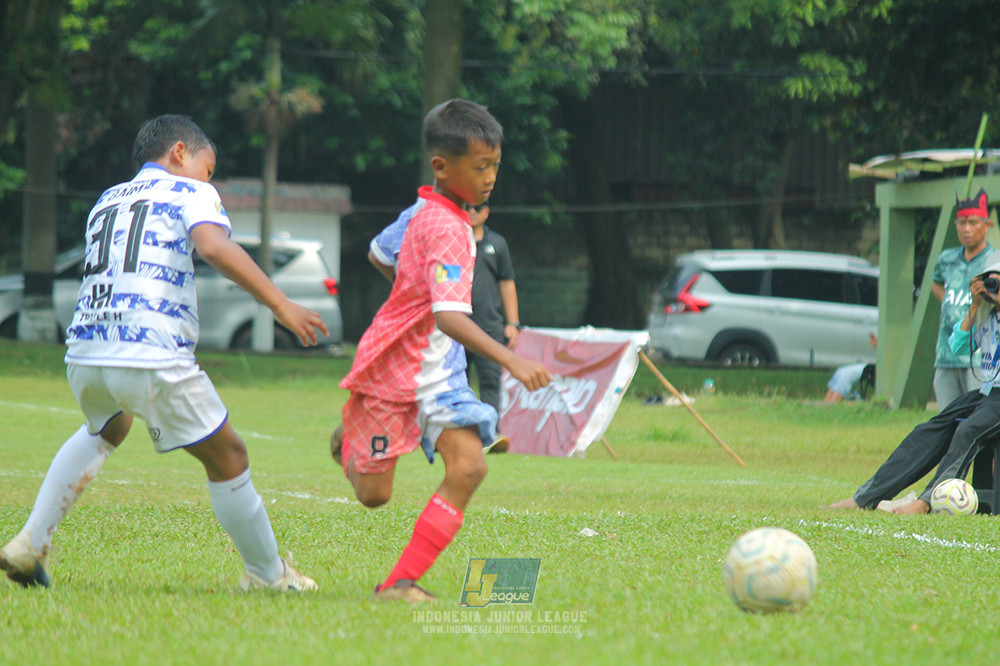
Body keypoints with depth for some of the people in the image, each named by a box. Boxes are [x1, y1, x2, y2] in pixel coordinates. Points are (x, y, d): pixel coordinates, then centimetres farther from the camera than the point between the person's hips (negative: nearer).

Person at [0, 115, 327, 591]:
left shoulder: (106, 201, 27)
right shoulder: (190, 192, 7)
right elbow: (213, 246, -13)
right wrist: (280, 305, -15)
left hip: (84, 354, 7)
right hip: (154, 356, -6)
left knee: (105, 430, 36)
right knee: (227, 458, 10)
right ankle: (268, 576, 17)